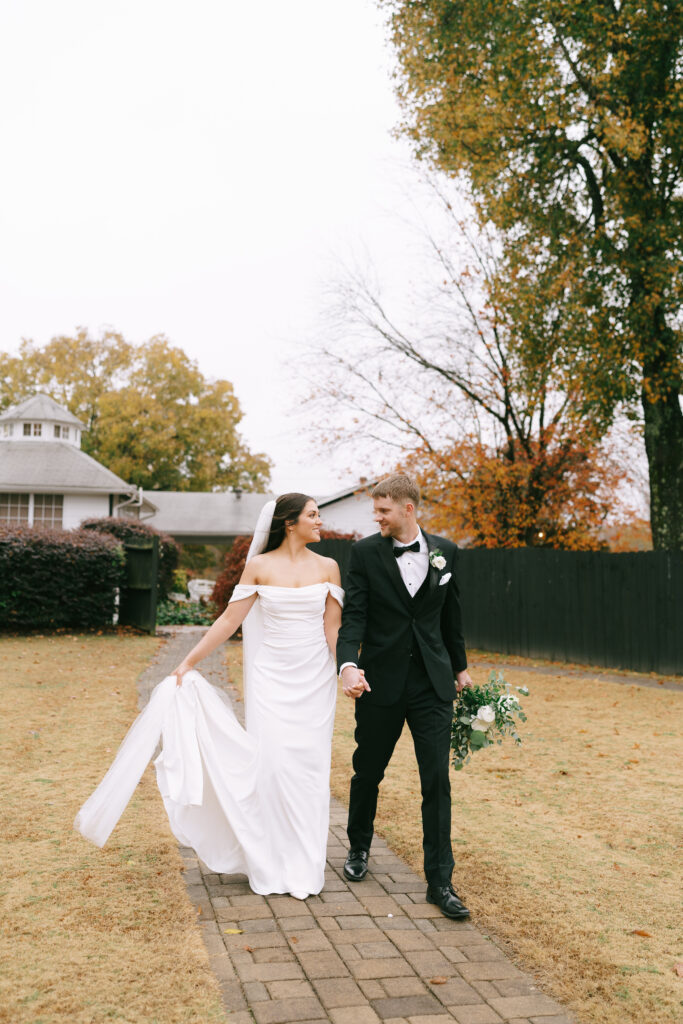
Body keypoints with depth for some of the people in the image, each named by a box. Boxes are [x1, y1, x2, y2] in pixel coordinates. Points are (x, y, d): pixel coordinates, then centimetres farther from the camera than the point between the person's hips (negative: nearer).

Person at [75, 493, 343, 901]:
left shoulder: (327, 567, 2)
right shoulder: (259, 566, -1)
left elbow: (333, 628, 1)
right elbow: (230, 619, 0)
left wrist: (348, 672, -8)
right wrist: (189, 662, -2)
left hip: (315, 678, 1)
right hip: (271, 676, -1)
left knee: (309, 766, 3)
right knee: (272, 763, -4)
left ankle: (304, 866, 18)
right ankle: (270, 865, 13)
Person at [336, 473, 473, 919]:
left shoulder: (444, 551, 3)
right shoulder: (366, 552, -4)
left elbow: (451, 614, 13)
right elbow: (354, 615, -9)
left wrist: (460, 665, 20)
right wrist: (348, 664, -25)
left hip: (432, 682, 1)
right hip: (381, 681, 0)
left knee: (437, 781, -2)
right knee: (368, 772, 15)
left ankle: (440, 881, 9)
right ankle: (359, 848, 40)